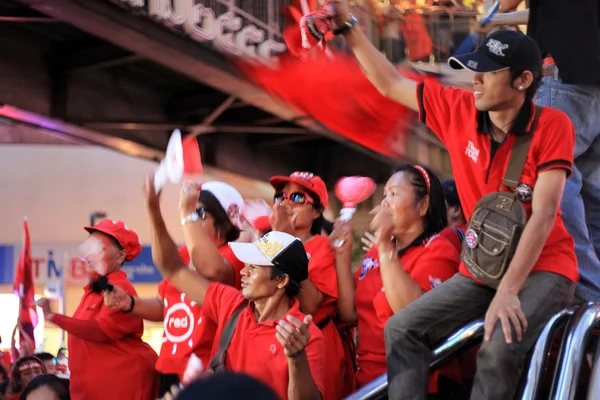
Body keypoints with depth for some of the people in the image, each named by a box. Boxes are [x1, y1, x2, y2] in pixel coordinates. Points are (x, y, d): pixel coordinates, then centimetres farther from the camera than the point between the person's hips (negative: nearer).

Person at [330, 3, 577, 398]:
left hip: (543, 267, -5)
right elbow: (390, 84, 8)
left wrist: (508, 291, -32)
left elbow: (543, 215, -24)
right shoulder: (457, 110, -4)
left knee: (500, 347, -33)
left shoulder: (552, 125, -18)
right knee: (402, 328, -12)